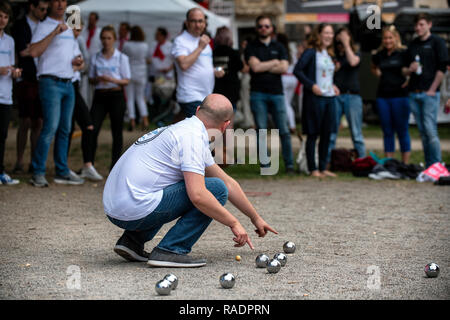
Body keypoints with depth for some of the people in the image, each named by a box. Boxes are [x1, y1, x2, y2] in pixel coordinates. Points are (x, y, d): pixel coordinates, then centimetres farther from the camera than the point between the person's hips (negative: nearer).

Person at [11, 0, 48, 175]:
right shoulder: (19, 26, 0)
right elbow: (21, 52, -10)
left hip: (42, 80, 5)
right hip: (26, 80, -5)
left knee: (38, 123, 4)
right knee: (25, 123, -6)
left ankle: (34, 162, 8)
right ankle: (19, 162, 1)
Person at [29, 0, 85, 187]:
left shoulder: (69, 30, 21)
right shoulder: (44, 27, -2)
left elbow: (77, 57, 29)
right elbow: (33, 52, -19)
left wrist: (78, 63, 5)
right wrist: (54, 33, -21)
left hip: (68, 84, 7)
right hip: (51, 82, -7)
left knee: (64, 129, 8)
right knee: (50, 127, -14)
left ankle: (63, 172, 14)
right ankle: (38, 173, -9)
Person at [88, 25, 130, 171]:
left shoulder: (121, 58, 2)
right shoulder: (95, 58, 9)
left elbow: (126, 81, 0)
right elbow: (91, 79, 12)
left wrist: (111, 79, -17)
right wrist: (98, 79, -11)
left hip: (116, 95, -2)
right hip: (100, 96, 2)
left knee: (117, 132, 2)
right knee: (92, 129, -8)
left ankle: (115, 164, 11)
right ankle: (88, 163, -5)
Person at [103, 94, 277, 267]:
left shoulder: (182, 129, 20)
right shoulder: (193, 137, -10)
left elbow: (228, 182, 26)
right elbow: (197, 195, -22)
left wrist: (255, 218, 32)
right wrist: (234, 223, -10)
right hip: (137, 211, -10)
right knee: (216, 190, -6)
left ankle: (133, 240, 19)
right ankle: (170, 250, -10)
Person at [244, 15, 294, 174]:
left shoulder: (279, 47, 13)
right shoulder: (251, 47, 8)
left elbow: (284, 67, -1)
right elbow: (255, 66, -8)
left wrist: (264, 68, -5)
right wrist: (274, 63, 0)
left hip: (276, 92, 1)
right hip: (258, 93, -1)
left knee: (284, 131, -4)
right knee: (261, 130, -2)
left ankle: (289, 164, 1)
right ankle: (265, 165, 2)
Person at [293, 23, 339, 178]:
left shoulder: (329, 54, 16)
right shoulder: (311, 52, -7)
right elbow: (297, 70, -15)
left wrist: (333, 86, 10)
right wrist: (311, 85, -21)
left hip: (329, 97, 7)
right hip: (314, 97, -7)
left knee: (327, 134, 9)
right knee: (313, 134, -2)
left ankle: (323, 168, 17)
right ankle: (313, 169, 3)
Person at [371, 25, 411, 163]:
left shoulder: (403, 53, -5)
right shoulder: (380, 55, 10)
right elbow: (373, 67, 30)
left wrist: (409, 80, -10)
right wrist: (378, 74, 11)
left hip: (400, 95, -5)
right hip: (382, 96, 5)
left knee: (402, 131, 0)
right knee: (387, 132, 8)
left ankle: (405, 165, 6)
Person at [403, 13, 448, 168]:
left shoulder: (437, 42, 1)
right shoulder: (412, 45, 17)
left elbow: (442, 68, -5)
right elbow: (405, 70, 22)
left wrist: (432, 89, -10)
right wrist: (409, 69, -2)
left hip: (429, 93, -6)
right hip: (414, 94, 6)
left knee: (430, 130, -12)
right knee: (422, 132, 6)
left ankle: (436, 165, -8)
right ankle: (428, 166, 10)